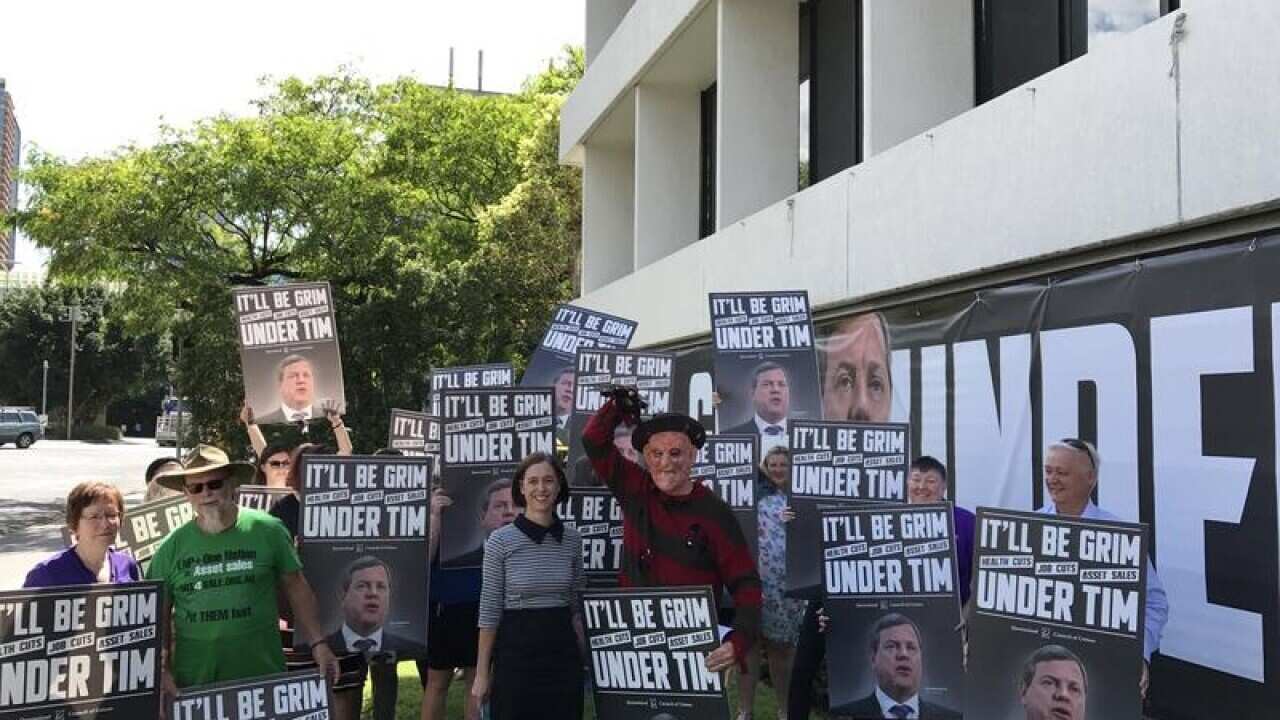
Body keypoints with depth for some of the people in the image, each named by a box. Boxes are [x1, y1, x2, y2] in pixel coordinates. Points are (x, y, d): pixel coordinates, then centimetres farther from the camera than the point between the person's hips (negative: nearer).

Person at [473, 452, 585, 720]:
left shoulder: (572, 539, 4)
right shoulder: (501, 540, -7)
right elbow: (490, 611, -5)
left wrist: (583, 655, 10)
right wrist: (482, 673, -5)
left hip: (563, 651, 3)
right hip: (516, 651, -3)